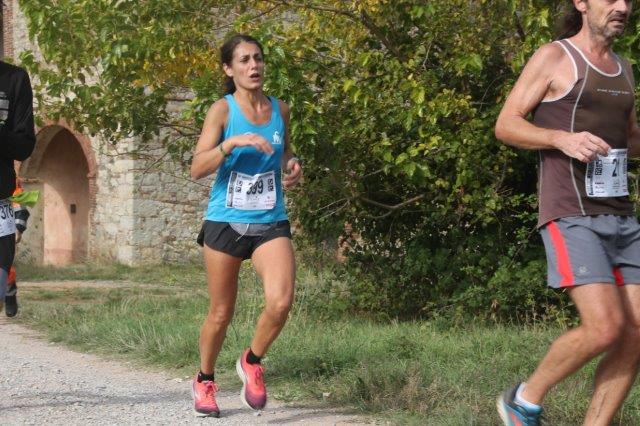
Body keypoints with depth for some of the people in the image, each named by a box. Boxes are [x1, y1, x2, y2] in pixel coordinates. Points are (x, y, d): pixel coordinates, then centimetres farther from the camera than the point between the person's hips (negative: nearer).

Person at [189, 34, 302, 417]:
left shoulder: (280, 109, 5)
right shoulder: (223, 110, -6)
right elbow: (197, 169, -14)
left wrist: (292, 165, 4)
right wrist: (233, 142, -27)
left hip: (271, 224, 2)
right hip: (226, 223, -2)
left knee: (281, 302, -20)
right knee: (221, 314, 7)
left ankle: (252, 363, 8)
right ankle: (205, 382, 32)